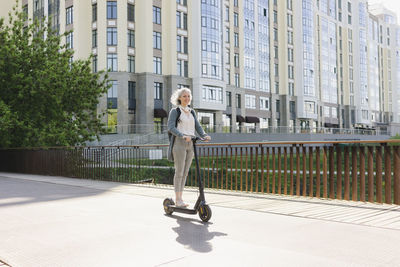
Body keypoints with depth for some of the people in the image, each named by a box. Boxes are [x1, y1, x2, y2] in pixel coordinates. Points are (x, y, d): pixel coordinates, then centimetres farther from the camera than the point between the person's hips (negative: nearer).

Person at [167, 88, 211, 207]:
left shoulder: (192, 112, 18)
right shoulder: (175, 111, 0)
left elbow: (198, 127, 11)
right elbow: (171, 127, -12)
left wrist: (204, 135, -9)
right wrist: (183, 136, -27)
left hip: (190, 144, 6)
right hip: (179, 143, -6)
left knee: (185, 172, 6)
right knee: (179, 172, -6)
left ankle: (180, 198, 13)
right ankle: (177, 199, 0)